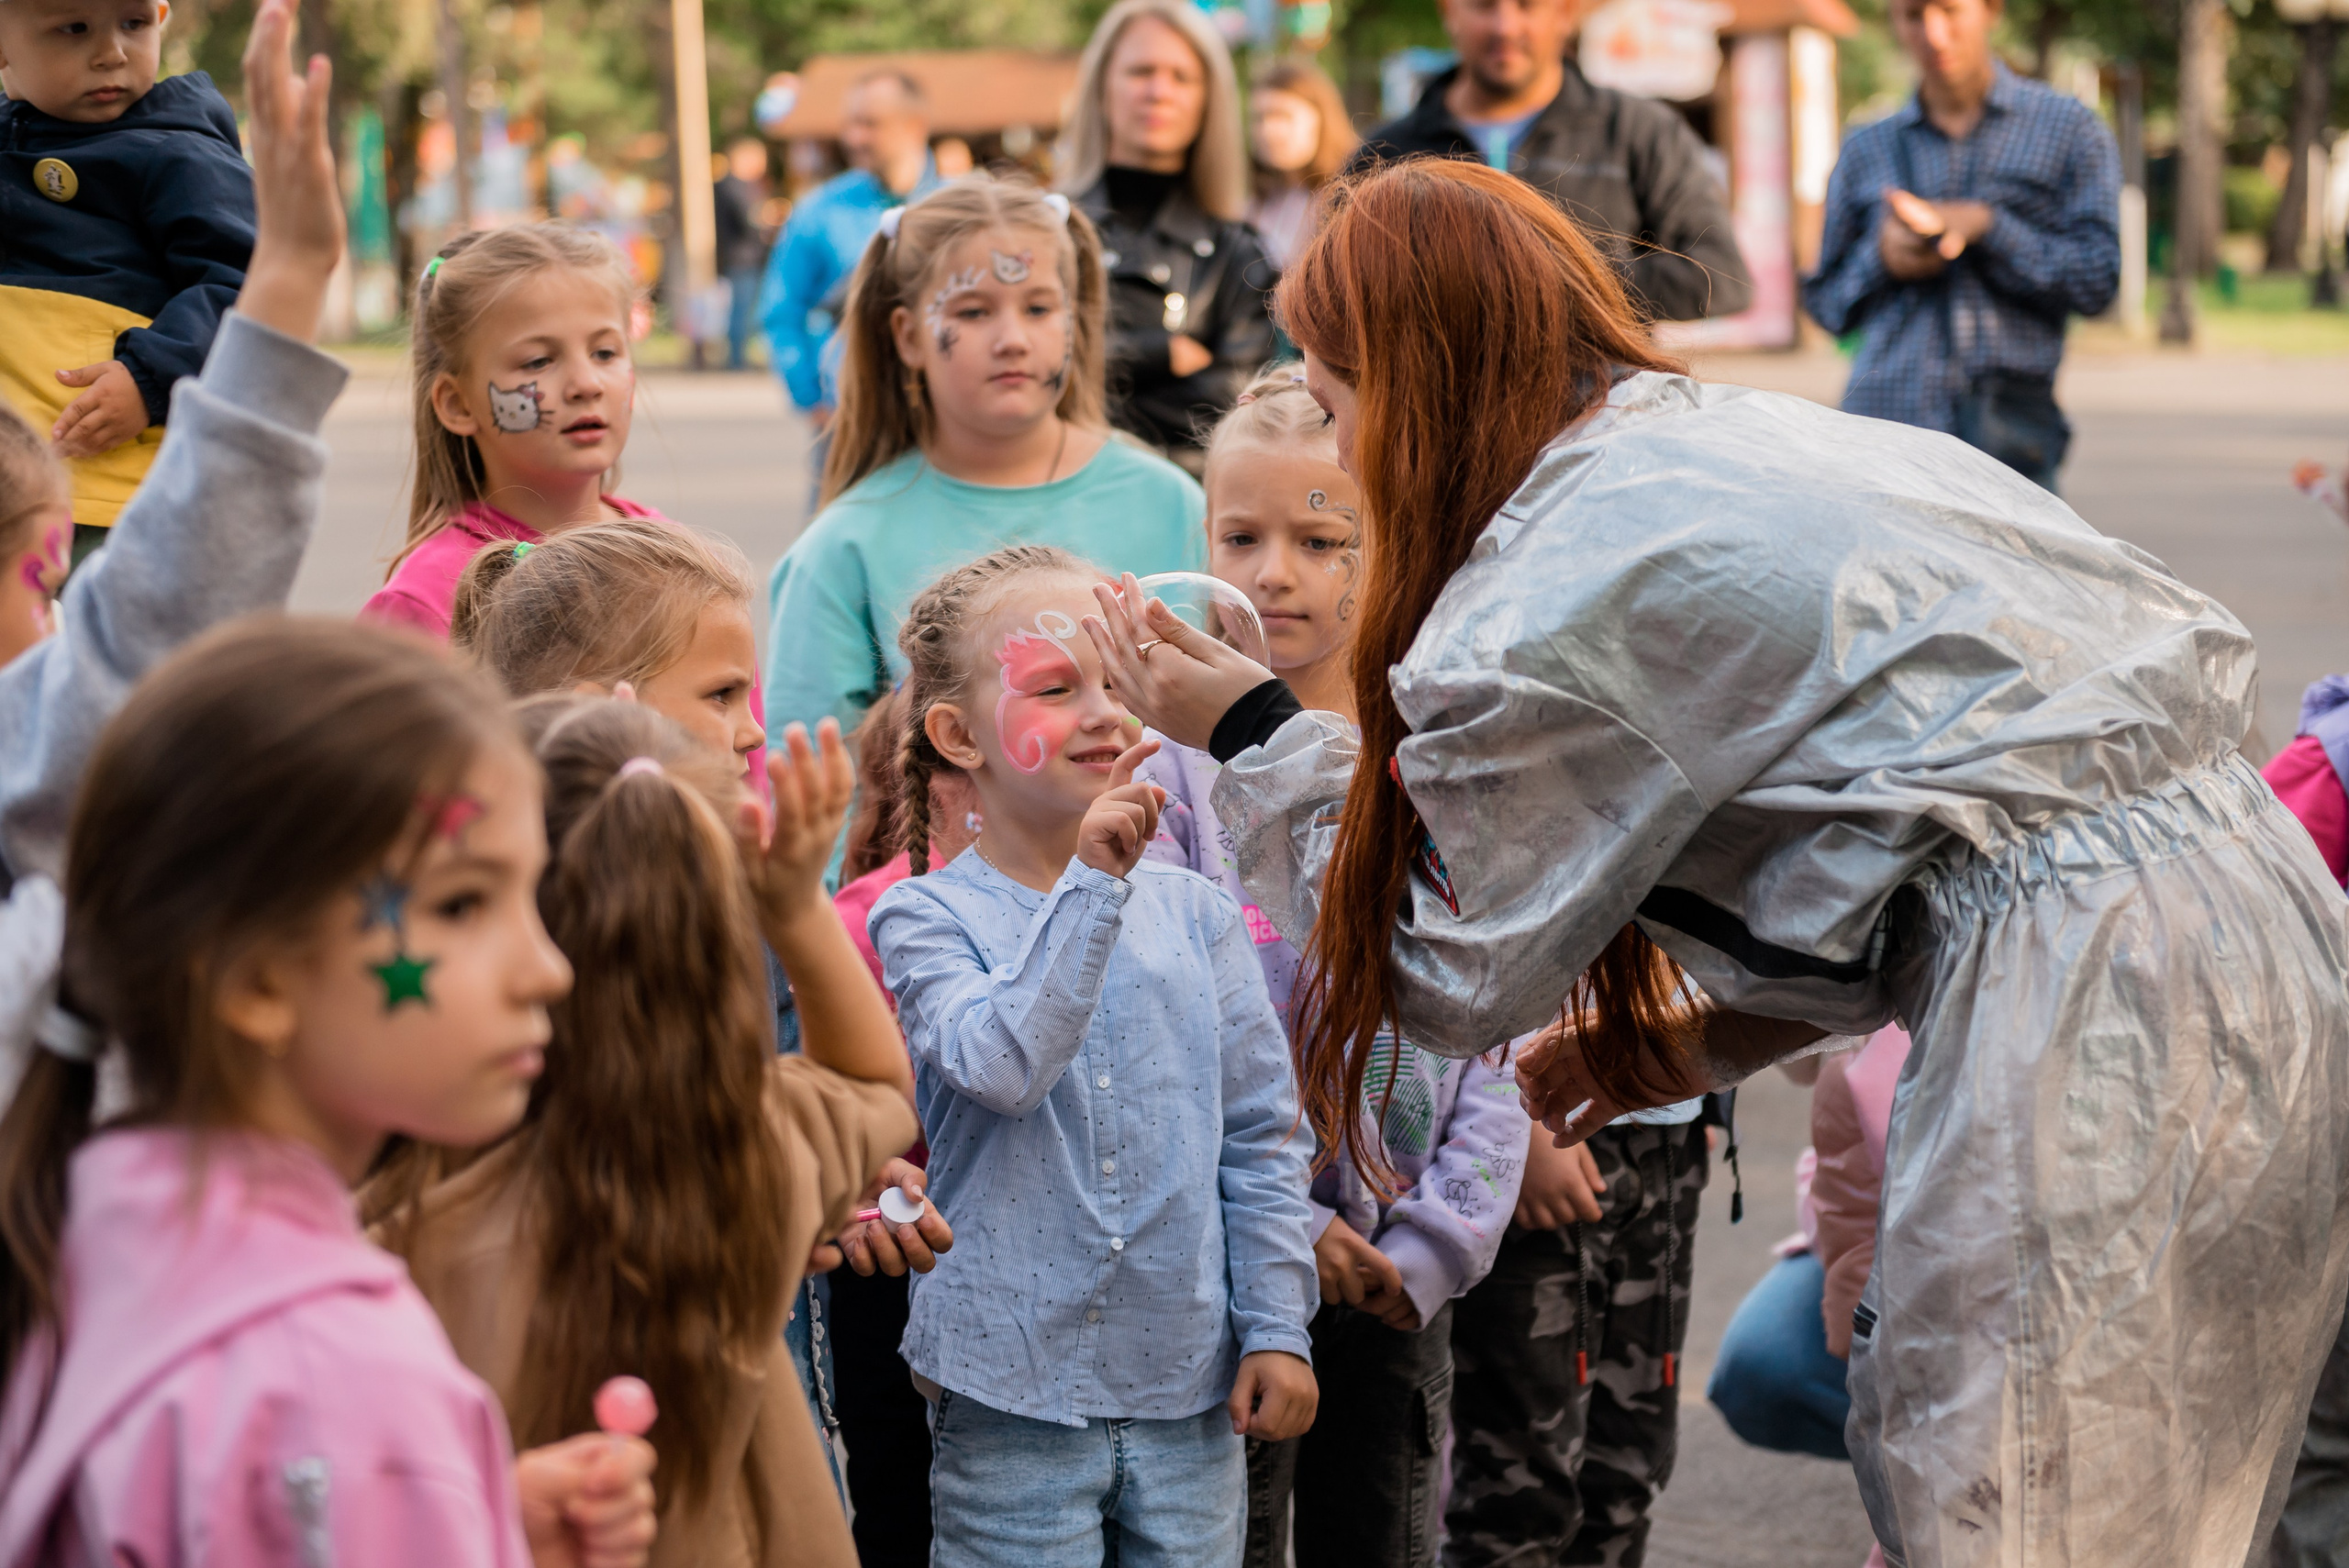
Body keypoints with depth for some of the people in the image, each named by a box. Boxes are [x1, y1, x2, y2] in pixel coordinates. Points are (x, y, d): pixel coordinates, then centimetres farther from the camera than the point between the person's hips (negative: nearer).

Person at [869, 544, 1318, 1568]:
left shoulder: (1194, 914, 4)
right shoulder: (925, 917, -5)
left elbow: (1260, 1133, 8)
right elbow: (1001, 1063, -24)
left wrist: (1276, 1326, 5)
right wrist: (1091, 882, -26)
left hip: (1190, 1394, 3)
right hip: (1012, 1403, -3)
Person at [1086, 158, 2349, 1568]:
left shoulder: (1544, 608, -8)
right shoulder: (1756, 433, 18)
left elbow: (1462, 975, 7)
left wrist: (1252, 735, 16)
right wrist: (1714, 1040, 23)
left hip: (2092, 994, -9)